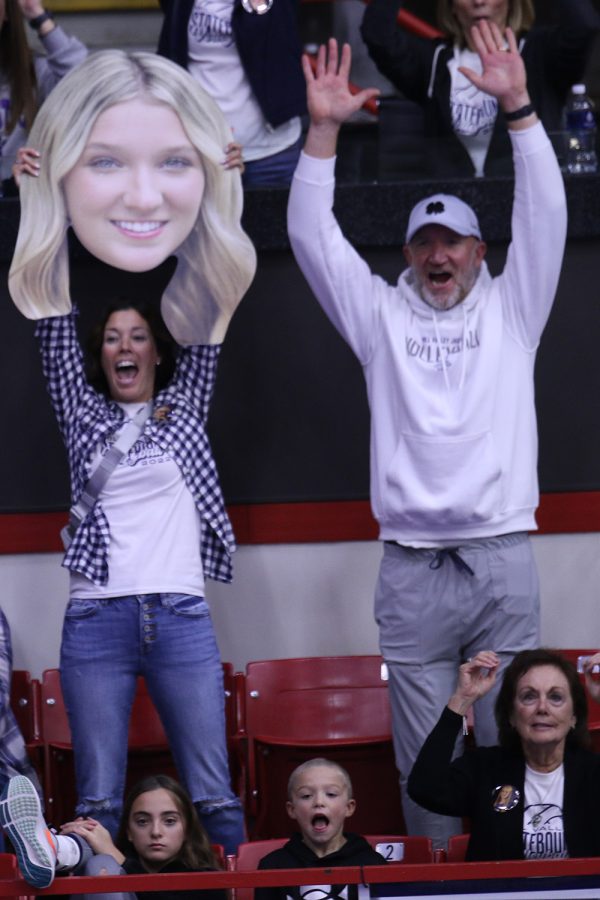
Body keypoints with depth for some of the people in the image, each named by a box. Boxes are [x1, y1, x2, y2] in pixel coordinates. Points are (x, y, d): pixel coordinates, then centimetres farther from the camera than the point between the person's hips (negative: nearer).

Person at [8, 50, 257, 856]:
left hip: (183, 617, 1)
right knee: (98, 800, 1)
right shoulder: (81, 409, 5)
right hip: (97, 618, 0)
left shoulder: (187, 399, 7)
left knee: (215, 793, 1)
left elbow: (218, 302, -5)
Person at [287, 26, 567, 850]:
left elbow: (545, 215, 1)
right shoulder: (380, 315, 13)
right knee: (425, 759, 1)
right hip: (411, 571, 0)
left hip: (502, 559, 0)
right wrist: (324, 128, -6)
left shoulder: (511, 308, 12)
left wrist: (518, 106, -9)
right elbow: (312, 237, 5)